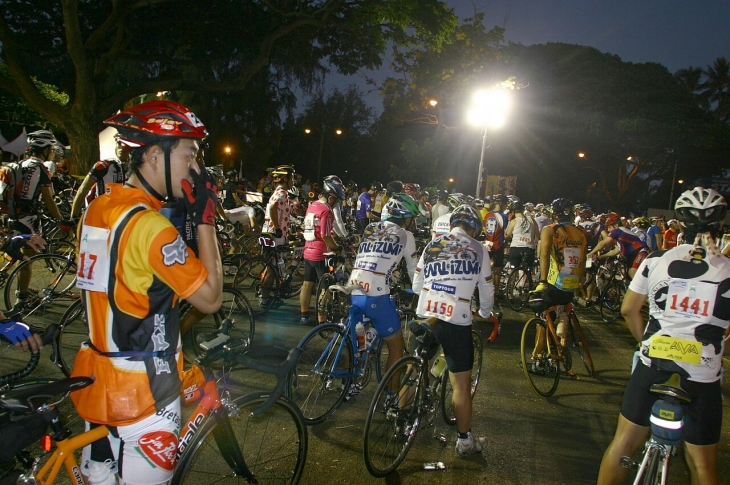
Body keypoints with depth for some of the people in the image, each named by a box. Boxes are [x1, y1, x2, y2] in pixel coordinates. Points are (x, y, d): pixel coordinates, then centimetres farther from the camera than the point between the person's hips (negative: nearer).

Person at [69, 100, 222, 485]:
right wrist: (205, 218, -17)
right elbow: (210, 298, -18)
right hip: (142, 394, -8)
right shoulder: (151, 225, -24)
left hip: (94, 379, 9)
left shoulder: (96, 209, 3)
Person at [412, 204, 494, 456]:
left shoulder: (431, 246, 12)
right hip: (456, 322, -3)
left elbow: (416, 286, 15)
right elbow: (487, 291, 10)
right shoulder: (478, 249, 4)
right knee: (461, 385, 8)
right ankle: (465, 441, 21)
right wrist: (485, 313, 30)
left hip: (424, 318, 4)